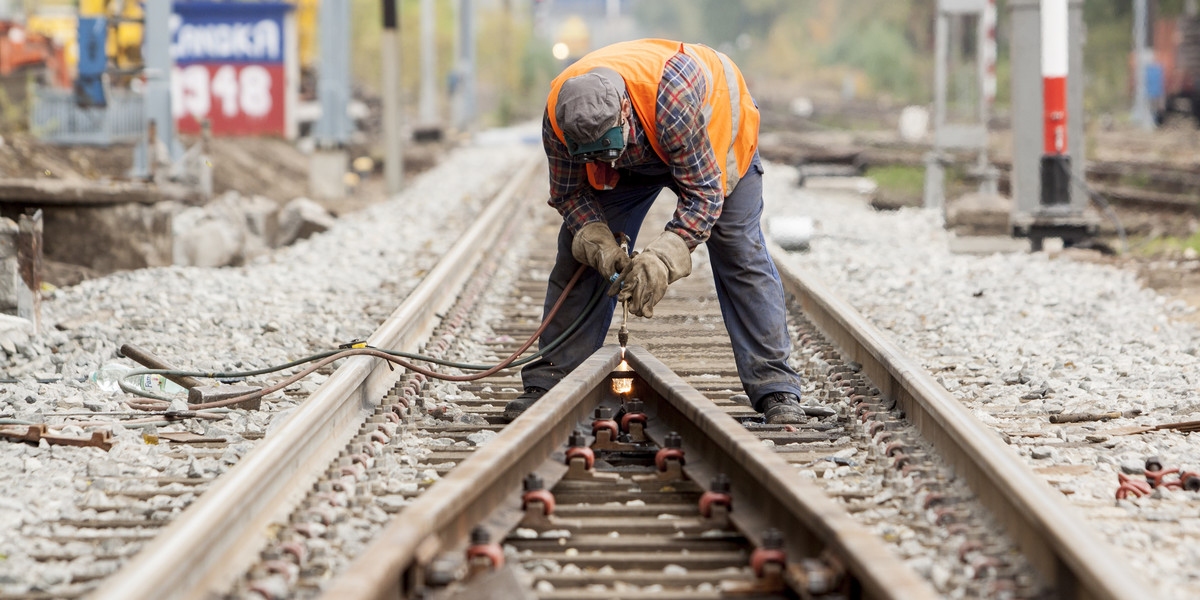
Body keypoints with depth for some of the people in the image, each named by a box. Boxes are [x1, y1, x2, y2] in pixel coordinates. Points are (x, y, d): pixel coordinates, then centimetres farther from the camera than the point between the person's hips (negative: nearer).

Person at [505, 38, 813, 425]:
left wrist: (663, 257, -48)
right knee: (580, 257, -5)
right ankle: (549, 382, 2)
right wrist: (598, 244, -35)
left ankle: (775, 389, -9)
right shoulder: (559, 117, -34)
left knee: (740, 258, -12)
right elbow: (568, 193, -17)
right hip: (633, 157, 4)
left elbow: (703, 191, -38)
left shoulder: (674, 101, -47)